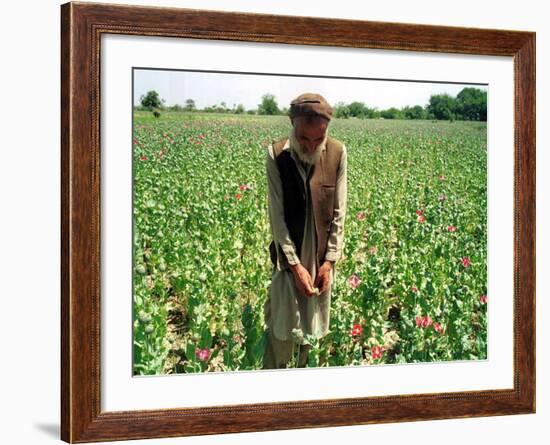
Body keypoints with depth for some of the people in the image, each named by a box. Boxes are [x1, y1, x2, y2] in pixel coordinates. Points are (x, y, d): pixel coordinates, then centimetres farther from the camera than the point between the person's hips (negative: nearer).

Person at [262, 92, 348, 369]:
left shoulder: (337, 153, -8)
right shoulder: (276, 155, -13)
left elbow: (339, 213, -3)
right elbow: (277, 214, -12)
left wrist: (330, 261, -6)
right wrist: (295, 264, -15)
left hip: (322, 257, 2)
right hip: (289, 256, -2)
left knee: (312, 327, 11)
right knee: (282, 327, 1)